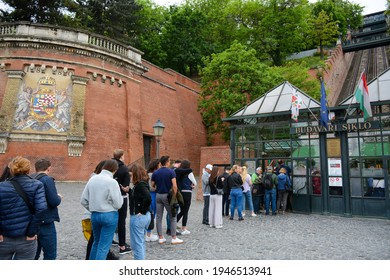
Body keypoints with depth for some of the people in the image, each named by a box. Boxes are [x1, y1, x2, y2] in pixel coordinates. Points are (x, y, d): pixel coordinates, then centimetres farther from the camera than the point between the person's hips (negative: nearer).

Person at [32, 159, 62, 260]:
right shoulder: (48, 180, -15)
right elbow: (54, 202, -21)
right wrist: (59, 197, 0)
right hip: (46, 223, -7)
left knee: (33, 254, 20)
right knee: (50, 255, 4)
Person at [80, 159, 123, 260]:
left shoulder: (92, 179, 1)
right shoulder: (112, 182, -17)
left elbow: (83, 200, 4)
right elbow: (118, 204, -14)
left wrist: (92, 209, 17)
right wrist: (120, 197, 6)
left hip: (94, 215, 6)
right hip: (109, 215, -6)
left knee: (96, 242, 23)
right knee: (103, 246, 4)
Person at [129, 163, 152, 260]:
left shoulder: (139, 185, -18)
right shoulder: (143, 183, 8)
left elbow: (148, 198, -32)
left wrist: (142, 211, -20)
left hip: (138, 217, -10)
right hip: (145, 216, 10)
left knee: (136, 244, 2)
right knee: (141, 242, 21)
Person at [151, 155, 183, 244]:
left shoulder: (155, 173, 2)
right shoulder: (171, 172, -10)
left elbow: (152, 185, 2)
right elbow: (174, 186, -18)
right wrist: (174, 196, -10)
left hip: (158, 195, 4)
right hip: (167, 195, -4)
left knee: (158, 217, 9)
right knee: (172, 217, 6)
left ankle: (161, 238, 13)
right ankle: (174, 238, 9)